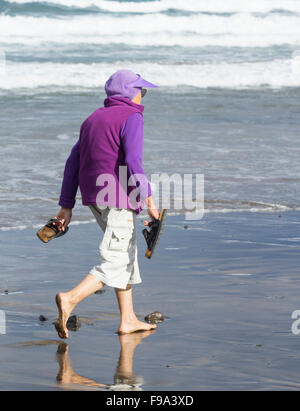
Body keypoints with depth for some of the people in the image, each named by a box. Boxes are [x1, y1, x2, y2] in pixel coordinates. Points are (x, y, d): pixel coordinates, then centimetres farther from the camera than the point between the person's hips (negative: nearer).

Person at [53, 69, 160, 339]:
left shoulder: (93, 119, 18)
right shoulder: (131, 118, -7)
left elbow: (73, 162, 15)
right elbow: (133, 162, -20)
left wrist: (66, 206, 15)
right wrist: (147, 197, -17)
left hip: (93, 196, 9)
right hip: (119, 200, -9)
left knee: (127, 254, 18)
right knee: (115, 263, -10)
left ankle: (128, 320, 19)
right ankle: (69, 300, -28)